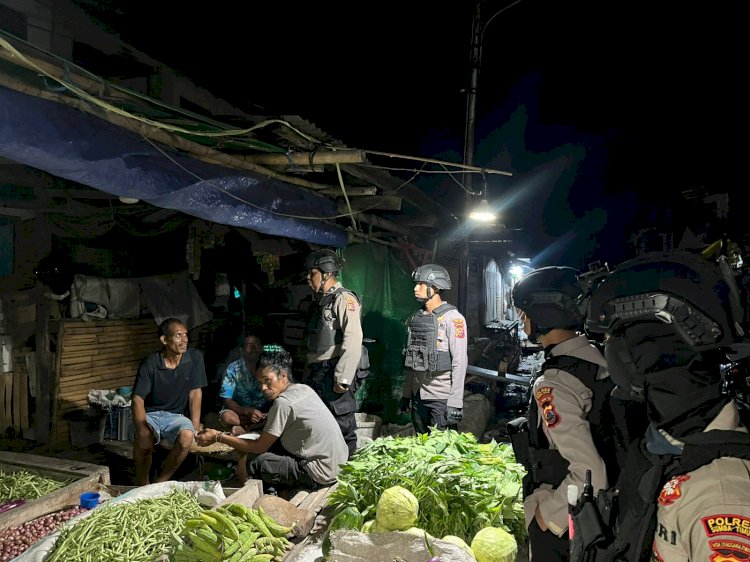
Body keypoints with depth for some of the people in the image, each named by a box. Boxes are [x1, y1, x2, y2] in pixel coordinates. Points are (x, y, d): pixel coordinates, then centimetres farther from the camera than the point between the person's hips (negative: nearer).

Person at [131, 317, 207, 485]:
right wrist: (141, 427, -30)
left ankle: (160, 483, -9)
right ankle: (143, 485, -6)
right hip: (151, 414, -1)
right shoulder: (150, 363, -9)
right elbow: (138, 398, -13)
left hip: (177, 415, 1)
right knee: (143, 438, -32)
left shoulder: (195, 357, -7)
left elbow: (195, 393, -5)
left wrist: (195, 427, -13)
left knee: (186, 437, -31)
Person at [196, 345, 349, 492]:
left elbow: (259, 447, -10)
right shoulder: (305, 389, 6)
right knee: (271, 441, 15)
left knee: (253, 464, -9)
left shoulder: (283, 403, -19)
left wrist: (218, 437, -3)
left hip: (321, 474, -9)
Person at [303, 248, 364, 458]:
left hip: (335, 373, -9)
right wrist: (309, 373, 18)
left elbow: (353, 340, -19)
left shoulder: (343, 299, -9)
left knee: (342, 425, -1)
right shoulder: (319, 300, 18)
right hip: (317, 374, 9)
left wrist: (343, 378, -22)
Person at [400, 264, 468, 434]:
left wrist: (455, 402, -18)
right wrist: (406, 393, 13)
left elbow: (459, 362, -14)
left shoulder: (452, 318, -11)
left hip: (442, 398, -6)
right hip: (418, 396, 6)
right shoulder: (416, 318, 9)